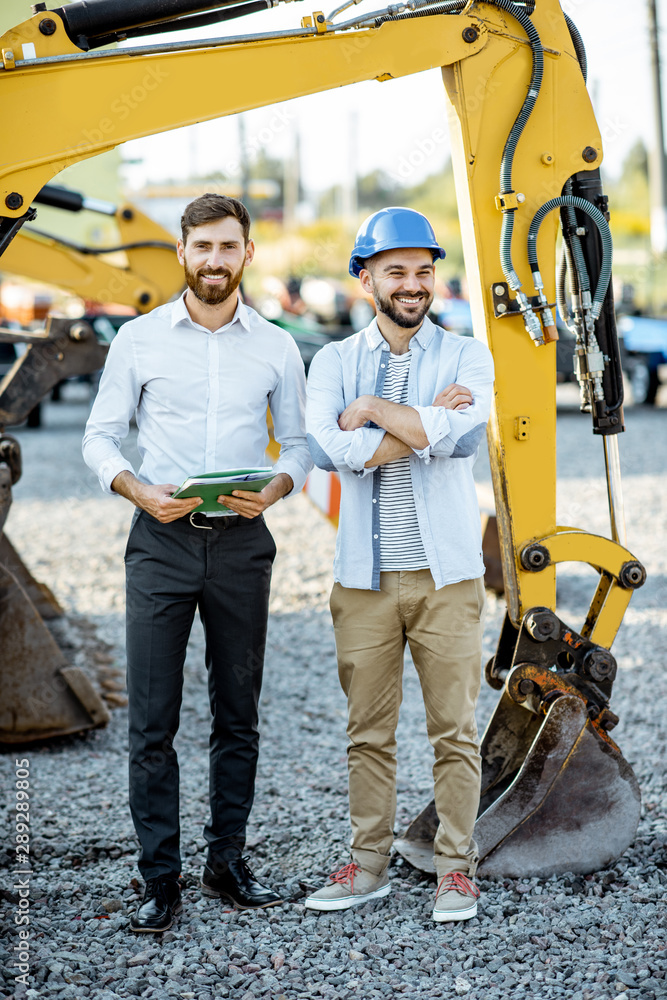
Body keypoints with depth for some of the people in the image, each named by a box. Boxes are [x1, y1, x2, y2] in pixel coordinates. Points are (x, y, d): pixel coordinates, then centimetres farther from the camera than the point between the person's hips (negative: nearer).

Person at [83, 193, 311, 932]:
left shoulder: (276, 347, 7)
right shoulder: (139, 339, 3)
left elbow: (298, 442, 11)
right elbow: (99, 437, 5)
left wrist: (276, 489, -10)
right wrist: (138, 490, -14)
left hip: (241, 543, 2)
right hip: (161, 541, -1)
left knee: (238, 715, 9)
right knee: (152, 719, -3)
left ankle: (227, 863, 20)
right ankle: (160, 879, 4)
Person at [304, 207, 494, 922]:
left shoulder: (466, 358, 3)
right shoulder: (334, 362, 6)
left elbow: (460, 437, -18)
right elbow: (329, 447, -12)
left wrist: (373, 407, -9)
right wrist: (427, 422, -12)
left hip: (446, 574, -1)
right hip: (365, 577, 2)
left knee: (454, 730, 2)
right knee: (368, 731, 9)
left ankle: (456, 869, 12)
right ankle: (368, 864, 19)